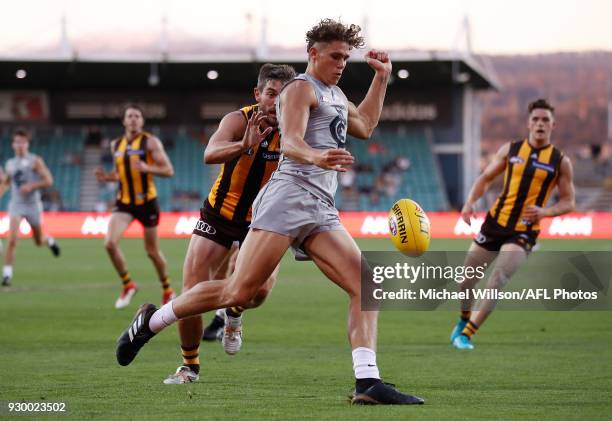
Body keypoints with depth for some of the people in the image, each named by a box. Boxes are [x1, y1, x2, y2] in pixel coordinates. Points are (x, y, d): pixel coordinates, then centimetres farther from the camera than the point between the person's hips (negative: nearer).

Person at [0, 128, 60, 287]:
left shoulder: (35, 161, -4)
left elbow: (48, 181, -8)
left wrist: (31, 186, -19)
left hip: (33, 204, -1)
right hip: (16, 204, 1)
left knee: (38, 241, 15)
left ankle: (50, 241, 52)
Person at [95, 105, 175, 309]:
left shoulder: (151, 142, -6)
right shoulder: (116, 145, 9)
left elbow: (168, 170, -11)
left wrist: (147, 168, -28)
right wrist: (107, 177, 1)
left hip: (147, 202, -4)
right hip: (124, 202, 4)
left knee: (152, 251, 6)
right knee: (110, 242, -18)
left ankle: (167, 290, 29)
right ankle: (128, 285, 0)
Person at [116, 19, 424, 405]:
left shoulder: (334, 94, 28)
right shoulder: (302, 88, -1)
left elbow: (364, 126, 45)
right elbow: (291, 142, -17)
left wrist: (381, 78, 38)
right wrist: (316, 157, -40)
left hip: (321, 210, 9)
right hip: (291, 195, -9)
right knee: (240, 291, -15)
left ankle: (368, 382, -16)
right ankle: (151, 320, 0)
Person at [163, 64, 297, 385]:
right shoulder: (238, 120, -22)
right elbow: (210, 154, -41)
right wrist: (244, 145, -61)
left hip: (260, 222, 1)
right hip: (219, 214, -1)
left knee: (259, 290, -21)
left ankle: (233, 315, 18)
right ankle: (190, 365, 17)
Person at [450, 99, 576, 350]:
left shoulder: (560, 162, -1)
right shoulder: (510, 150, 4)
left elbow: (568, 202, 2)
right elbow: (486, 178, 12)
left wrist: (544, 211, -17)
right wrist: (470, 202, -6)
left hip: (524, 232, -3)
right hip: (495, 223, 3)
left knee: (497, 283, -17)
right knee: (467, 278, 8)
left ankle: (466, 334, -10)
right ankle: (464, 320, 36)